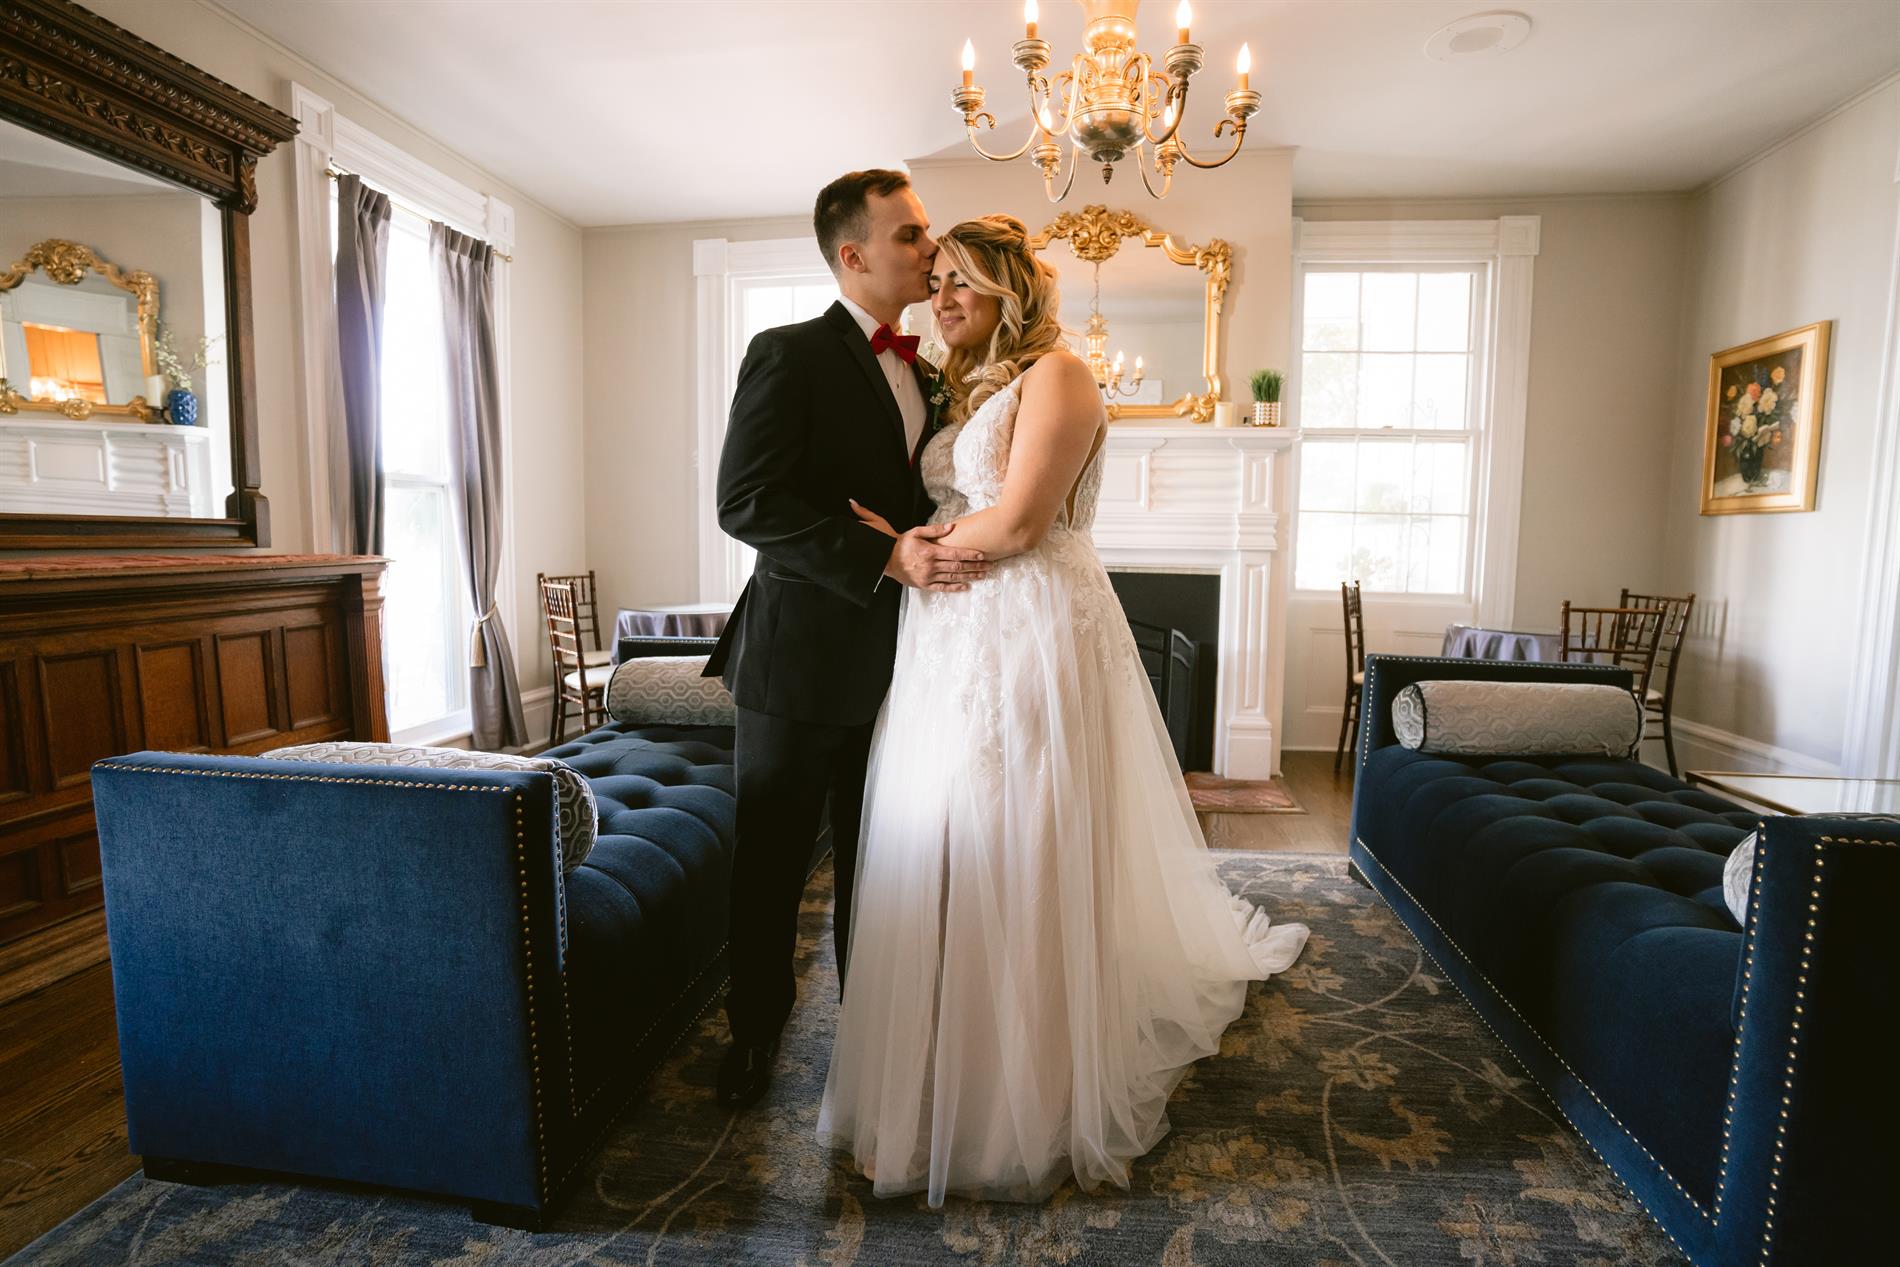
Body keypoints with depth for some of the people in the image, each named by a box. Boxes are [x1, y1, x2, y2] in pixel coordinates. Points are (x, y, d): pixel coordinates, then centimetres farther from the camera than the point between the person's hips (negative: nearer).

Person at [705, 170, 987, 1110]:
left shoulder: (922, 372, 13)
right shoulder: (789, 355, -7)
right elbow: (745, 502, -18)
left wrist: (938, 553, -1)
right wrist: (885, 556, -24)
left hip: (888, 660, 6)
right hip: (801, 654, -5)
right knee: (773, 861, 10)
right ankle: (755, 1029, 32)